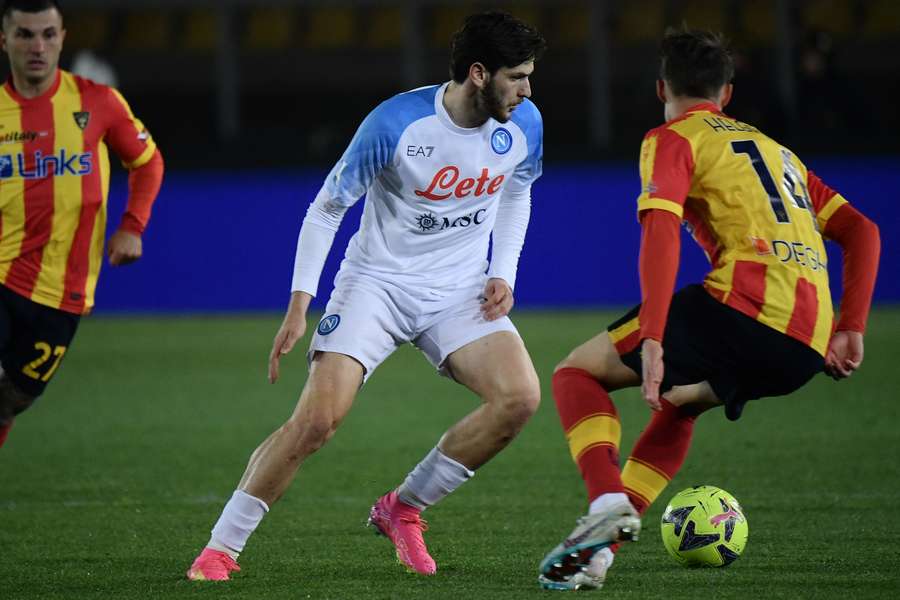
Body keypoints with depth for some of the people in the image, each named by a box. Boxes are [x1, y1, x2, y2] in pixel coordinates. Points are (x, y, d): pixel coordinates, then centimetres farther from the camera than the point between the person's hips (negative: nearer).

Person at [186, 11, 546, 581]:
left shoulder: (524, 123, -7)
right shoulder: (396, 123, -21)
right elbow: (327, 208, -10)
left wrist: (503, 274, 1)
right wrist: (299, 307, -14)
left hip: (460, 292, 4)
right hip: (377, 282, -4)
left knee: (520, 396, -19)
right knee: (316, 419, -19)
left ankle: (404, 507, 0)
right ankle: (220, 549, -5)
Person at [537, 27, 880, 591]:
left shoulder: (672, 140, 8)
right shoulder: (776, 149, 31)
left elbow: (661, 232, -10)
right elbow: (862, 231, 25)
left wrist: (653, 341, -17)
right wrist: (850, 331, 20)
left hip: (746, 307, -7)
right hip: (807, 349, 7)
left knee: (578, 372, 7)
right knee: (678, 400, 32)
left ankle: (609, 502, -19)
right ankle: (601, 547, 19)